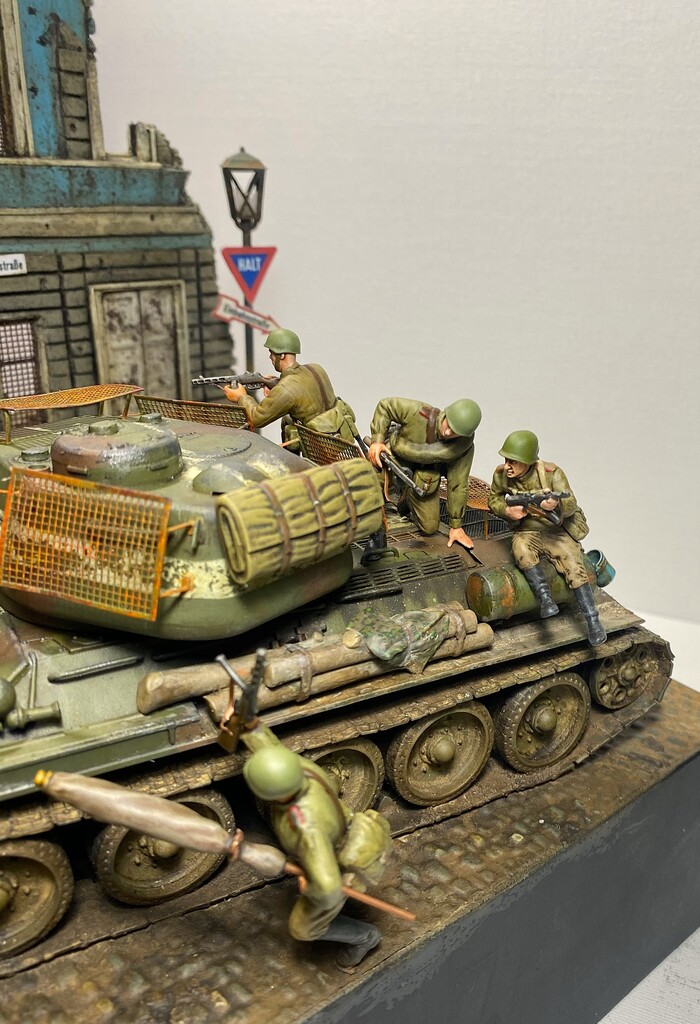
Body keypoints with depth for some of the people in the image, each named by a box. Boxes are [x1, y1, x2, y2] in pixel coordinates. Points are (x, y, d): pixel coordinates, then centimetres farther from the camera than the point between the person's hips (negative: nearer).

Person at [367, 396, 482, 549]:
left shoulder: (464, 445, -26)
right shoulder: (420, 413, -32)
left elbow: (458, 484, -21)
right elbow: (385, 405, -19)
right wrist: (377, 441, -28)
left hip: (424, 479, 1)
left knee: (429, 527, 5)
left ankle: (406, 503, 35)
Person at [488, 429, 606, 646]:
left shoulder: (552, 473, -18)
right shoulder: (501, 475, -11)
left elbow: (571, 505, -23)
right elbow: (493, 500, 6)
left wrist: (556, 504, -47)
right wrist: (507, 511, -16)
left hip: (557, 532, -1)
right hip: (526, 532, 1)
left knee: (574, 567, -20)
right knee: (521, 549, -33)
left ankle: (593, 622, -13)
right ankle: (545, 598, -28)